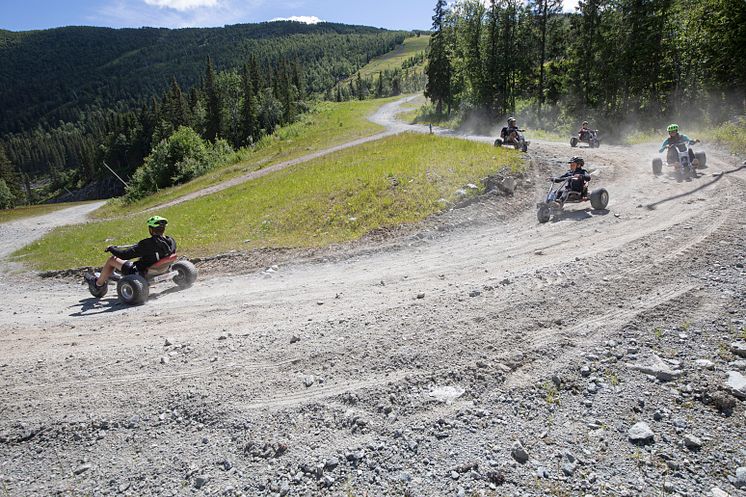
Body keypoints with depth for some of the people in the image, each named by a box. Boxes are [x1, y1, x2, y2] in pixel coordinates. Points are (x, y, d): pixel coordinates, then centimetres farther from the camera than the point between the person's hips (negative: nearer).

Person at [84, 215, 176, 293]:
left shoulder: (147, 244, -30)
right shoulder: (171, 242, -13)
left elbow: (124, 255, -23)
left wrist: (112, 248, -2)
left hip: (140, 273, -6)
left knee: (111, 259, 10)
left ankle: (98, 284, 32)